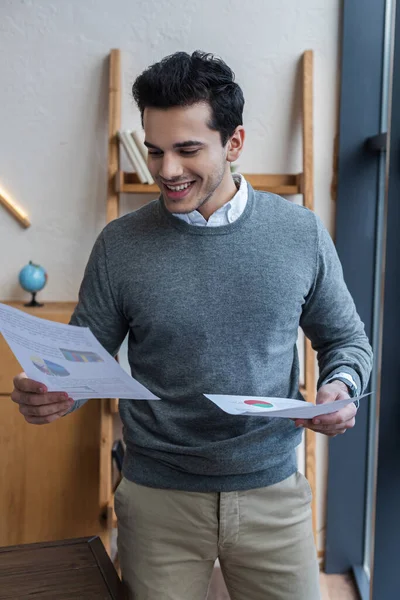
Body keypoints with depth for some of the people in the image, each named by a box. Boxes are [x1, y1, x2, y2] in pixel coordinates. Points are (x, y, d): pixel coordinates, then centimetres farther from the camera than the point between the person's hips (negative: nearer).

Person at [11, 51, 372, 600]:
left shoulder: (302, 234, -4)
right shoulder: (120, 245, -7)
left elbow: (346, 340, 6)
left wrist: (339, 390, -14)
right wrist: (50, 394, -21)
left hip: (273, 493, 1)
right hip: (157, 498, 0)